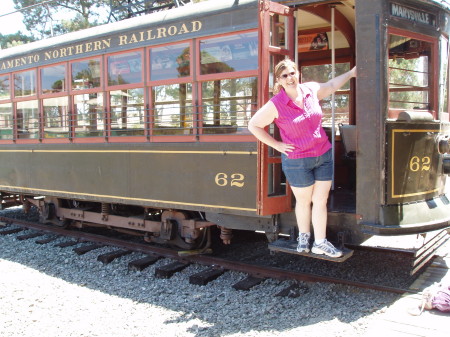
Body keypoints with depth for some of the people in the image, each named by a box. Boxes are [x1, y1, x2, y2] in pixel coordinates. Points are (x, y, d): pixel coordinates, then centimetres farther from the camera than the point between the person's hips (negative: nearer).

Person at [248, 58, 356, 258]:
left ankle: (320, 243, 20)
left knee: (321, 200, 8)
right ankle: (303, 237, 36)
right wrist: (276, 145, -9)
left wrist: (351, 73, 23)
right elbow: (253, 125, -9)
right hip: (297, 161, -4)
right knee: (304, 201, 12)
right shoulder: (276, 105, -16)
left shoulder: (311, 90, -1)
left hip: (324, 155, 4)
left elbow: (331, 86, 21)